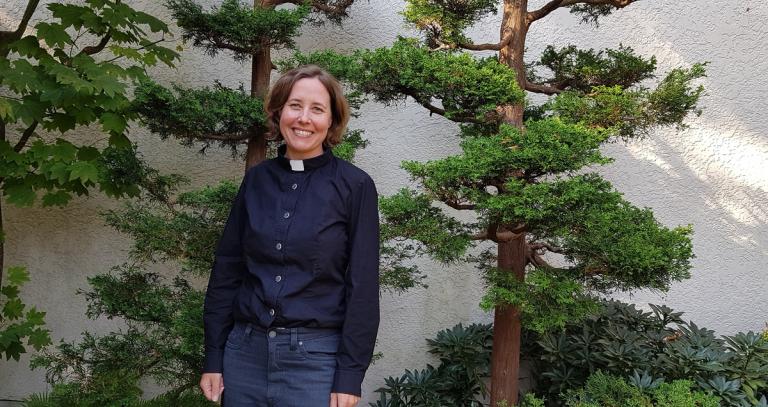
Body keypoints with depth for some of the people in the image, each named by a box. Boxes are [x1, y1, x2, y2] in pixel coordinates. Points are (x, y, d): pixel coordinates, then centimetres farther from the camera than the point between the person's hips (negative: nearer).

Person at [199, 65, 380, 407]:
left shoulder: (354, 186, -7)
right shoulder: (256, 179, 4)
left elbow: (362, 287, -7)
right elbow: (227, 269, 7)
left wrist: (349, 375, -10)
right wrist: (213, 357, 5)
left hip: (315, 358, -4)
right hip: (245, 351, 4)